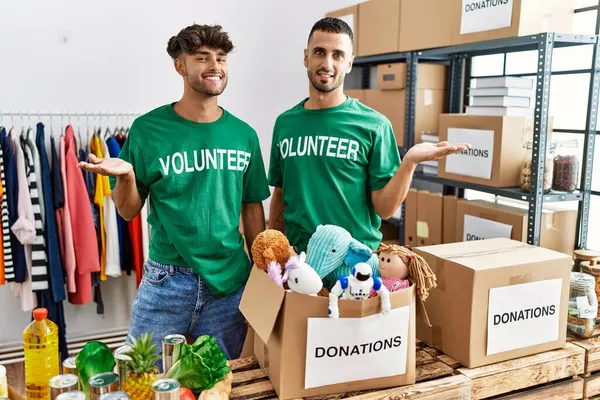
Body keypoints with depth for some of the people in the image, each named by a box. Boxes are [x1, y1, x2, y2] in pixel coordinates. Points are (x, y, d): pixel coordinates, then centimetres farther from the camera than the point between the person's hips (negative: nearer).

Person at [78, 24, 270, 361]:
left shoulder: (243, 134, 2)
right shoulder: (148, 129, -6)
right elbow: (129, 211, 0)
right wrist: (125, 175, -20)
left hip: (231, 280, 2)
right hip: (167, 279, -2)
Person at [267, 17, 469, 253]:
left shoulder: (373, 125, -10)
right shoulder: (285, 123, 1)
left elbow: (384, 209, -10)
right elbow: (279, 195, 9)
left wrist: (409, 162, -24)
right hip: (299, 258, 3)